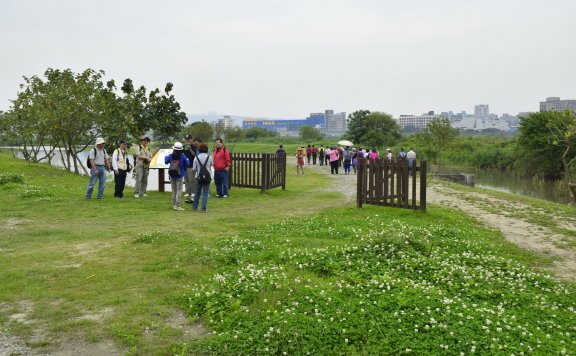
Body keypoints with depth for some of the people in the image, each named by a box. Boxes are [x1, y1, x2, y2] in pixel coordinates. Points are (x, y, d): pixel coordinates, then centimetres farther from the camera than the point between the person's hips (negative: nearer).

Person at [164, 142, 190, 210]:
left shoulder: (170, 156, -8)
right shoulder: (183, 156, -14)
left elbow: (166, 162, 10)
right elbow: (187, 165, -10)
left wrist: (166, 156, 27)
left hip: (172, 176, 3)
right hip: (180, 176, -3)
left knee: (174, 190, 15)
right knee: (179, 190, 0)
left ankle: (174, 205, 21)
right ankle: (177, 205, -6)